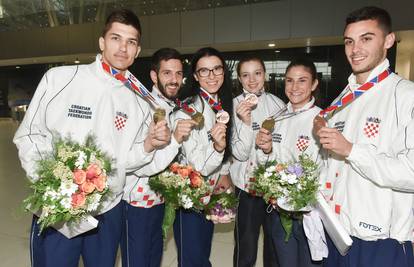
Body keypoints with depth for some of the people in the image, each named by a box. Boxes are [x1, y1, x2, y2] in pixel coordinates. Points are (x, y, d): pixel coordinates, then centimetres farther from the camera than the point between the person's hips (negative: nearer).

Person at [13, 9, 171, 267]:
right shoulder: (59, 78, -5)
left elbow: (126, 161, 5)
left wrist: (148, 145, -15)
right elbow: (29, 135, 0)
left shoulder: (139, 103, 1)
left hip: (108, 212, 3)